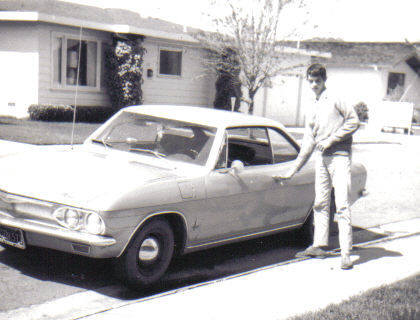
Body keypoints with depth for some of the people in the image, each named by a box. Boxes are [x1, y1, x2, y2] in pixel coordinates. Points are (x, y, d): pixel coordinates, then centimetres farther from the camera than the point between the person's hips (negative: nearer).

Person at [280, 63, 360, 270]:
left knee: (342, 205, -11)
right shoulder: (312, 109, 21)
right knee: (320, 203, 9)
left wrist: (332, 138, -10)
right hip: (320, 157, 7)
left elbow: (353, 121, -5)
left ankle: (346, 253, -11)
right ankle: (319, 246, 18)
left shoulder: (336, 99, 2)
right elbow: (308, 141, 23)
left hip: (339, 155, -7)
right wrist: (293, 170, 21)